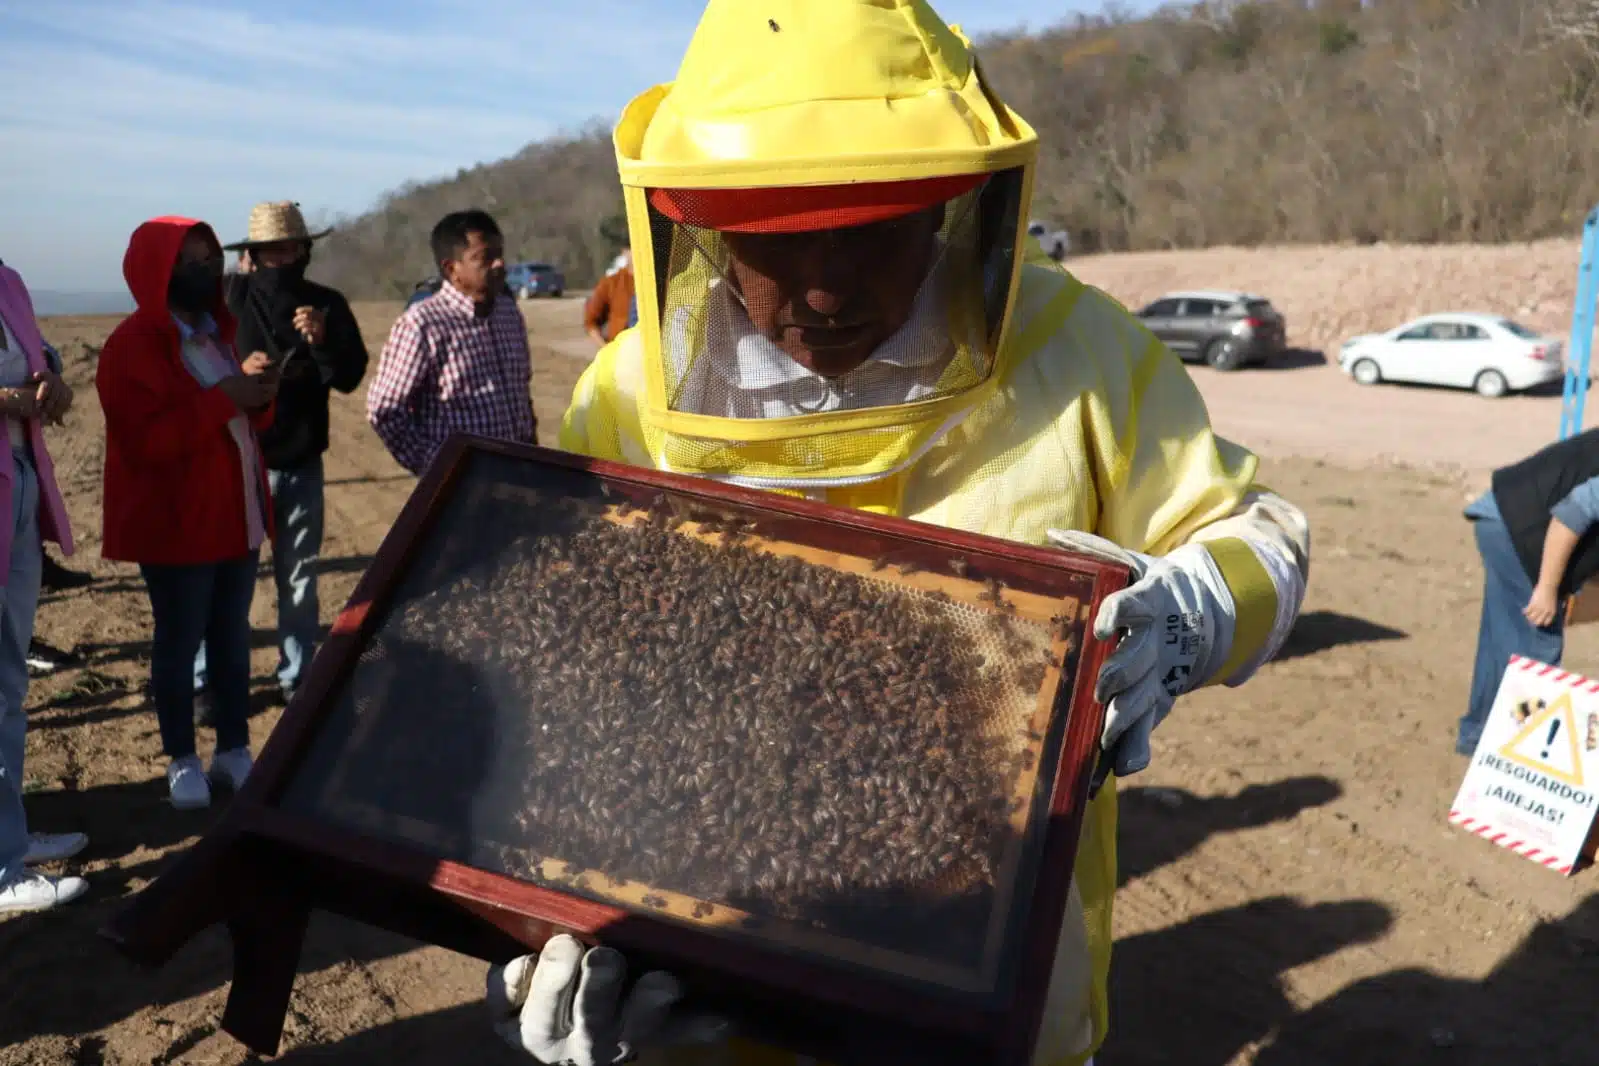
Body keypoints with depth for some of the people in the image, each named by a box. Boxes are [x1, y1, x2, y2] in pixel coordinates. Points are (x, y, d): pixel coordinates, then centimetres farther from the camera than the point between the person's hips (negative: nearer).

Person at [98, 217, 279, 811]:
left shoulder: (218, 331, 15)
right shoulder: (132, 345, -11)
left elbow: (250, 424, 20)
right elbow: (148, 439, -22)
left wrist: (258, 394, -3)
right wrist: (224, 397, -24)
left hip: (238, 514, 7)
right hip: (176, 523, -7)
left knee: (233, 635, 11)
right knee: (180, 640, 2)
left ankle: (234, 749, 20)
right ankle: (182, 761, 14)